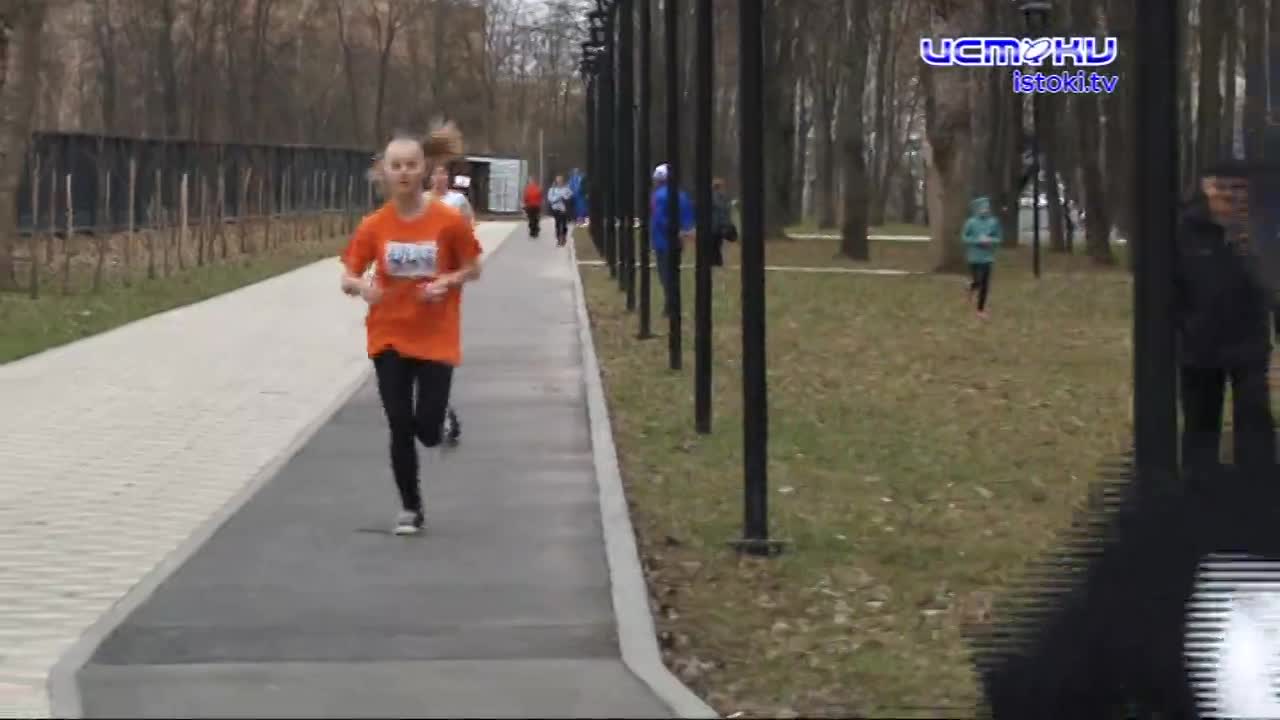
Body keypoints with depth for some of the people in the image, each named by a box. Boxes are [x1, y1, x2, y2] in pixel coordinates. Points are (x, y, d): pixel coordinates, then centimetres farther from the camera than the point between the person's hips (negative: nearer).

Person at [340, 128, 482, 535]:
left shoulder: (449, 221, -10)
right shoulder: (374, 226, -6)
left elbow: (472, 269, 2)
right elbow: (348, 278, 0)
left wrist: (447, 282, -18)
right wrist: (362, 287, -23)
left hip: (435, 338, -1)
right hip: (389, 338, 1)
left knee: (427, 431, -4)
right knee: (400, 430, 0)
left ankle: (443, 423, 35)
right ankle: (410, 509, 17)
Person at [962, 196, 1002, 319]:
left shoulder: (993, 222, -3)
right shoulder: (971, 222, -10)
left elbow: (998, 238, 7)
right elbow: (964, 237, -4)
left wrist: (991, 240, -14)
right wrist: (978, 240, -17)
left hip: (987, 257, 2)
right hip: (975, 257, -2)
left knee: (985, 285, 3)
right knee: (978, 281, -6)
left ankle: (981, 309, 16)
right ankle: (972, 289, 32)